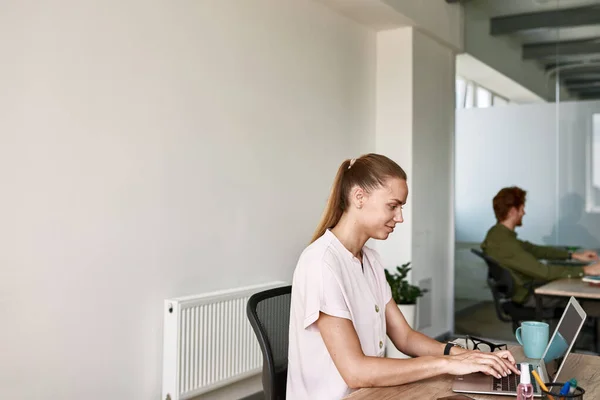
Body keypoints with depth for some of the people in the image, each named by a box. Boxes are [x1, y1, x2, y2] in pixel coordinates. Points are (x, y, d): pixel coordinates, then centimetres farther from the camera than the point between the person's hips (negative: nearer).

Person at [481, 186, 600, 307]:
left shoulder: (497, 233, 0)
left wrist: (574, 255, 5)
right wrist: (584, 270, -22)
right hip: (528, 295, -9)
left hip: (523, 286, 9)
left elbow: (535, 250, 8)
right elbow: (543, 272, -30)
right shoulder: (504, 243, -31)